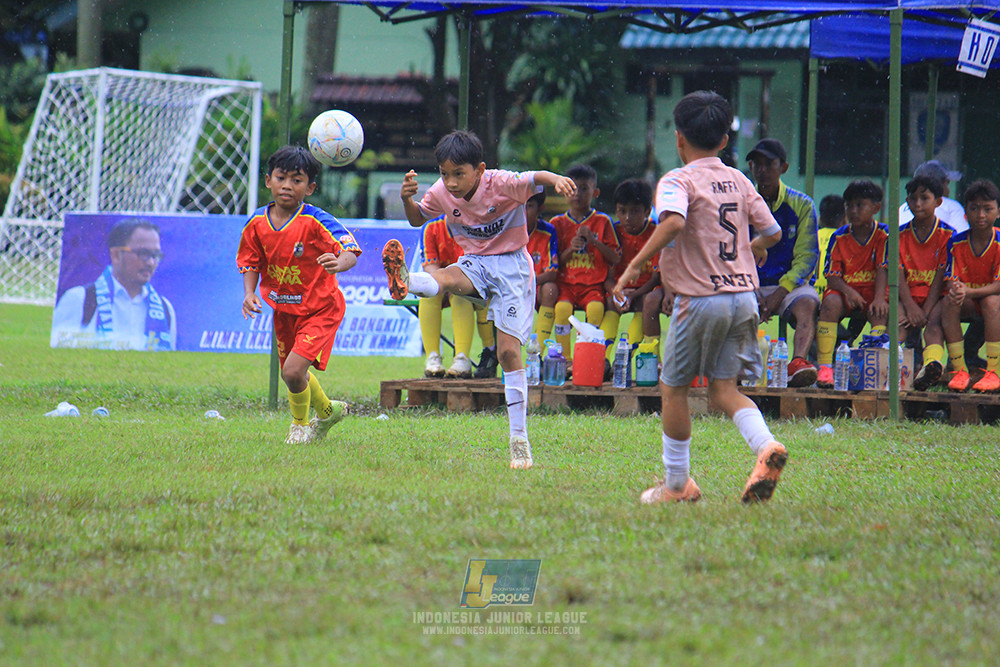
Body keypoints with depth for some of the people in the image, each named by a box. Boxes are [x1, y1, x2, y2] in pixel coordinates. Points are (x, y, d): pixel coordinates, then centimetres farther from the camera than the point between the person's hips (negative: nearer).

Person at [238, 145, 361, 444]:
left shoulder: (315, 222, -22)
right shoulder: (257, 223, -6)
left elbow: (351, 250, -28)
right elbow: (250, 263, 6)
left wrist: (339, 263, -51)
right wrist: (250, 294, -12)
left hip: (320, 308, -6)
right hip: (284, 309, 6)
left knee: (294, 371, -20)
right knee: (292, 372, 21)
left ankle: (301, 423, 11)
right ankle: (327, 410, 52)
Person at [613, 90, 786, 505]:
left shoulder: (678, 182, -7)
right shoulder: (739, 181, 11)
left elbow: (673, 222, -28)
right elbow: (772, 232, 15)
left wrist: (634, 266, -24)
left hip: (700, 298, -6)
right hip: (744, 296, 6)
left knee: (672, 388, 9)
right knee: (724, 389, 8)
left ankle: (677, 483, 15)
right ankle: (766, 446, -19)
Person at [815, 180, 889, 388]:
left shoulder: (883, 235, -1)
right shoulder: (839, 238, 2)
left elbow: (882, 270, -11)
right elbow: (832, 276, -3)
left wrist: (879, 298, -28)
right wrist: (848, 291, -25)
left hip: (871, 290, -1)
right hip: (844, 289, 1)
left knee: (880, 311, -34)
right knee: (831, 303, -33)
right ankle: (824, 366, -37)